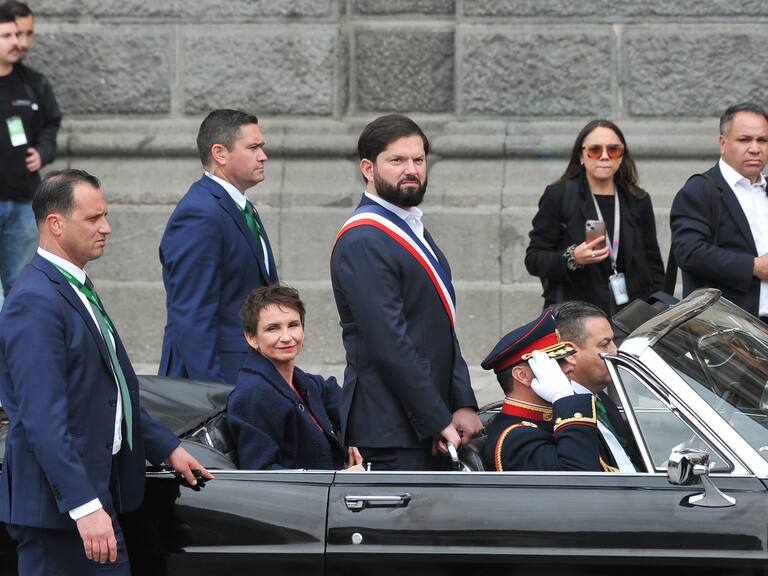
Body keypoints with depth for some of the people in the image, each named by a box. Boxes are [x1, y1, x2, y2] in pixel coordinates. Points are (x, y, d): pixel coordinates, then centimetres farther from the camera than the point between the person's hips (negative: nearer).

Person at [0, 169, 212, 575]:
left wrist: (166, 447, 22)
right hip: (58, 501, -10)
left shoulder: (77, 290, 15)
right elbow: (42, 419, -24)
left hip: (97, 492, 10)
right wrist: (85, 507, -28)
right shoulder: (35, 303, -18)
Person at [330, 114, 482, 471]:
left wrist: (463, 404, 6)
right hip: (392, 432, -9)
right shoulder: (364, 241, -14)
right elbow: (389, 345, -19)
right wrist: (438, 422, -17)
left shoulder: (412, 230, 19)